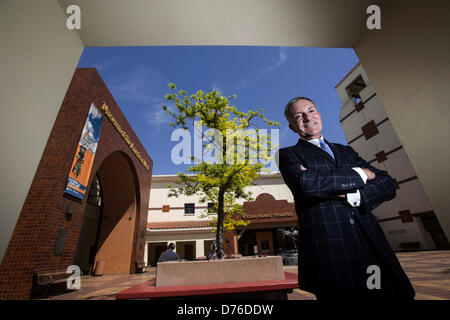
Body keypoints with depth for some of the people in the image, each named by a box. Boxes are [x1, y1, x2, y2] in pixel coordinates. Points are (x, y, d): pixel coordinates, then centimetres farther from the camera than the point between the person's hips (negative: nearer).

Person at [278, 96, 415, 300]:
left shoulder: (346, 151, 19)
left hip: (372, 245, 5)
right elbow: (306, 183, -18)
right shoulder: (288, 154, 3)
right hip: (328, 253, -4)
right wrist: (359, 174, -4)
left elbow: (387, 185, 9)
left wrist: (351, 196, -12)